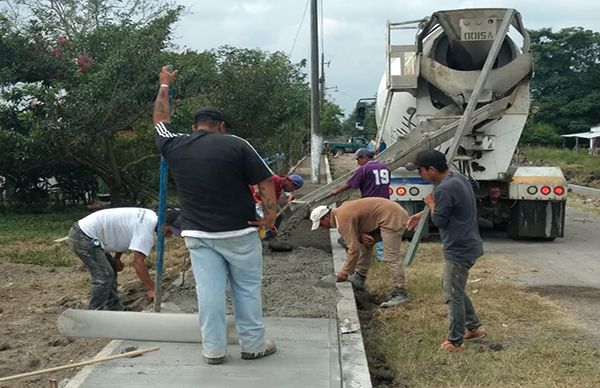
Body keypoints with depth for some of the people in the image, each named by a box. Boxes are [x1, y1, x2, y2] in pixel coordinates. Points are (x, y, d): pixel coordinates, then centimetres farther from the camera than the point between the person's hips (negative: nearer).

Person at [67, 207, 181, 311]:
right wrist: (151, 288, -19)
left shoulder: (149, 216, 7)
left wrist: (116, 258, 14)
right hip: (84, 237, -11)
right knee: (104, 277, -10)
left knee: (110, 272, 15)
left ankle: (114, 310, 21)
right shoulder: (146, 230, -23)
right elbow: (138, 262, -25)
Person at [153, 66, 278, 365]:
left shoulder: (174, 147, 3)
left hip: (197, 234, 3)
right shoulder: (236, 145, -7)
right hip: (238, 231, -3)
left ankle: (213, 349, 12)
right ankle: (253, 345, 18)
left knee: (208, 290, 6)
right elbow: (265, 181, -10)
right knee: (247, 288, 9)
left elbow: (160, 119, 22)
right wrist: (270, 215, -4)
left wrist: (164, 85, 34)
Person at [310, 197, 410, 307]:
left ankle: (400, 294, -12)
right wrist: (361, 236, -6)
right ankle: (359, 279, 18)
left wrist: (344, 273, -11)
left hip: (392, 218, -11)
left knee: (391, 257, -13)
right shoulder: (341, 211, 13)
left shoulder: (343, 219, -18)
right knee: (363, 243, 15)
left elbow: (354, 249, -19)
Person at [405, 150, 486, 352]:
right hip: (467, 245, 10)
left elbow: (439, 220, -17)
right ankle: (474, 327, 32)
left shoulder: (444, 189, -26)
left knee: (453, 295, 3)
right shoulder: (458, 177, 6)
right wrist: (421, 214, 26)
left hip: (458, 250, -10)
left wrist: (431, 204, 0)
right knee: (455, 289, 24)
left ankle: (455, 342, 15)